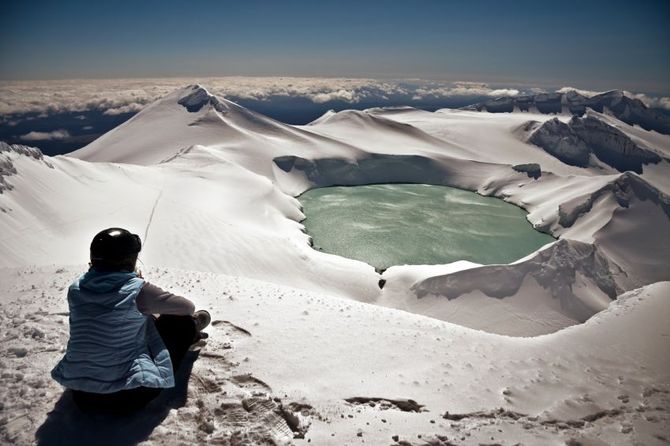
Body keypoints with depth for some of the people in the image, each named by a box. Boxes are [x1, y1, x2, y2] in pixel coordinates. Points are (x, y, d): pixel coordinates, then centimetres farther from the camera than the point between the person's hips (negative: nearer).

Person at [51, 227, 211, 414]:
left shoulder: (75, 289, -2)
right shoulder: (137, 290, -16)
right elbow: (188, 307, -1)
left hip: (81, 396, 6)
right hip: (126, 398, -6)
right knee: (180, 321, 7)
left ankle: (188, 333, 45)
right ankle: (190, 332, 41)